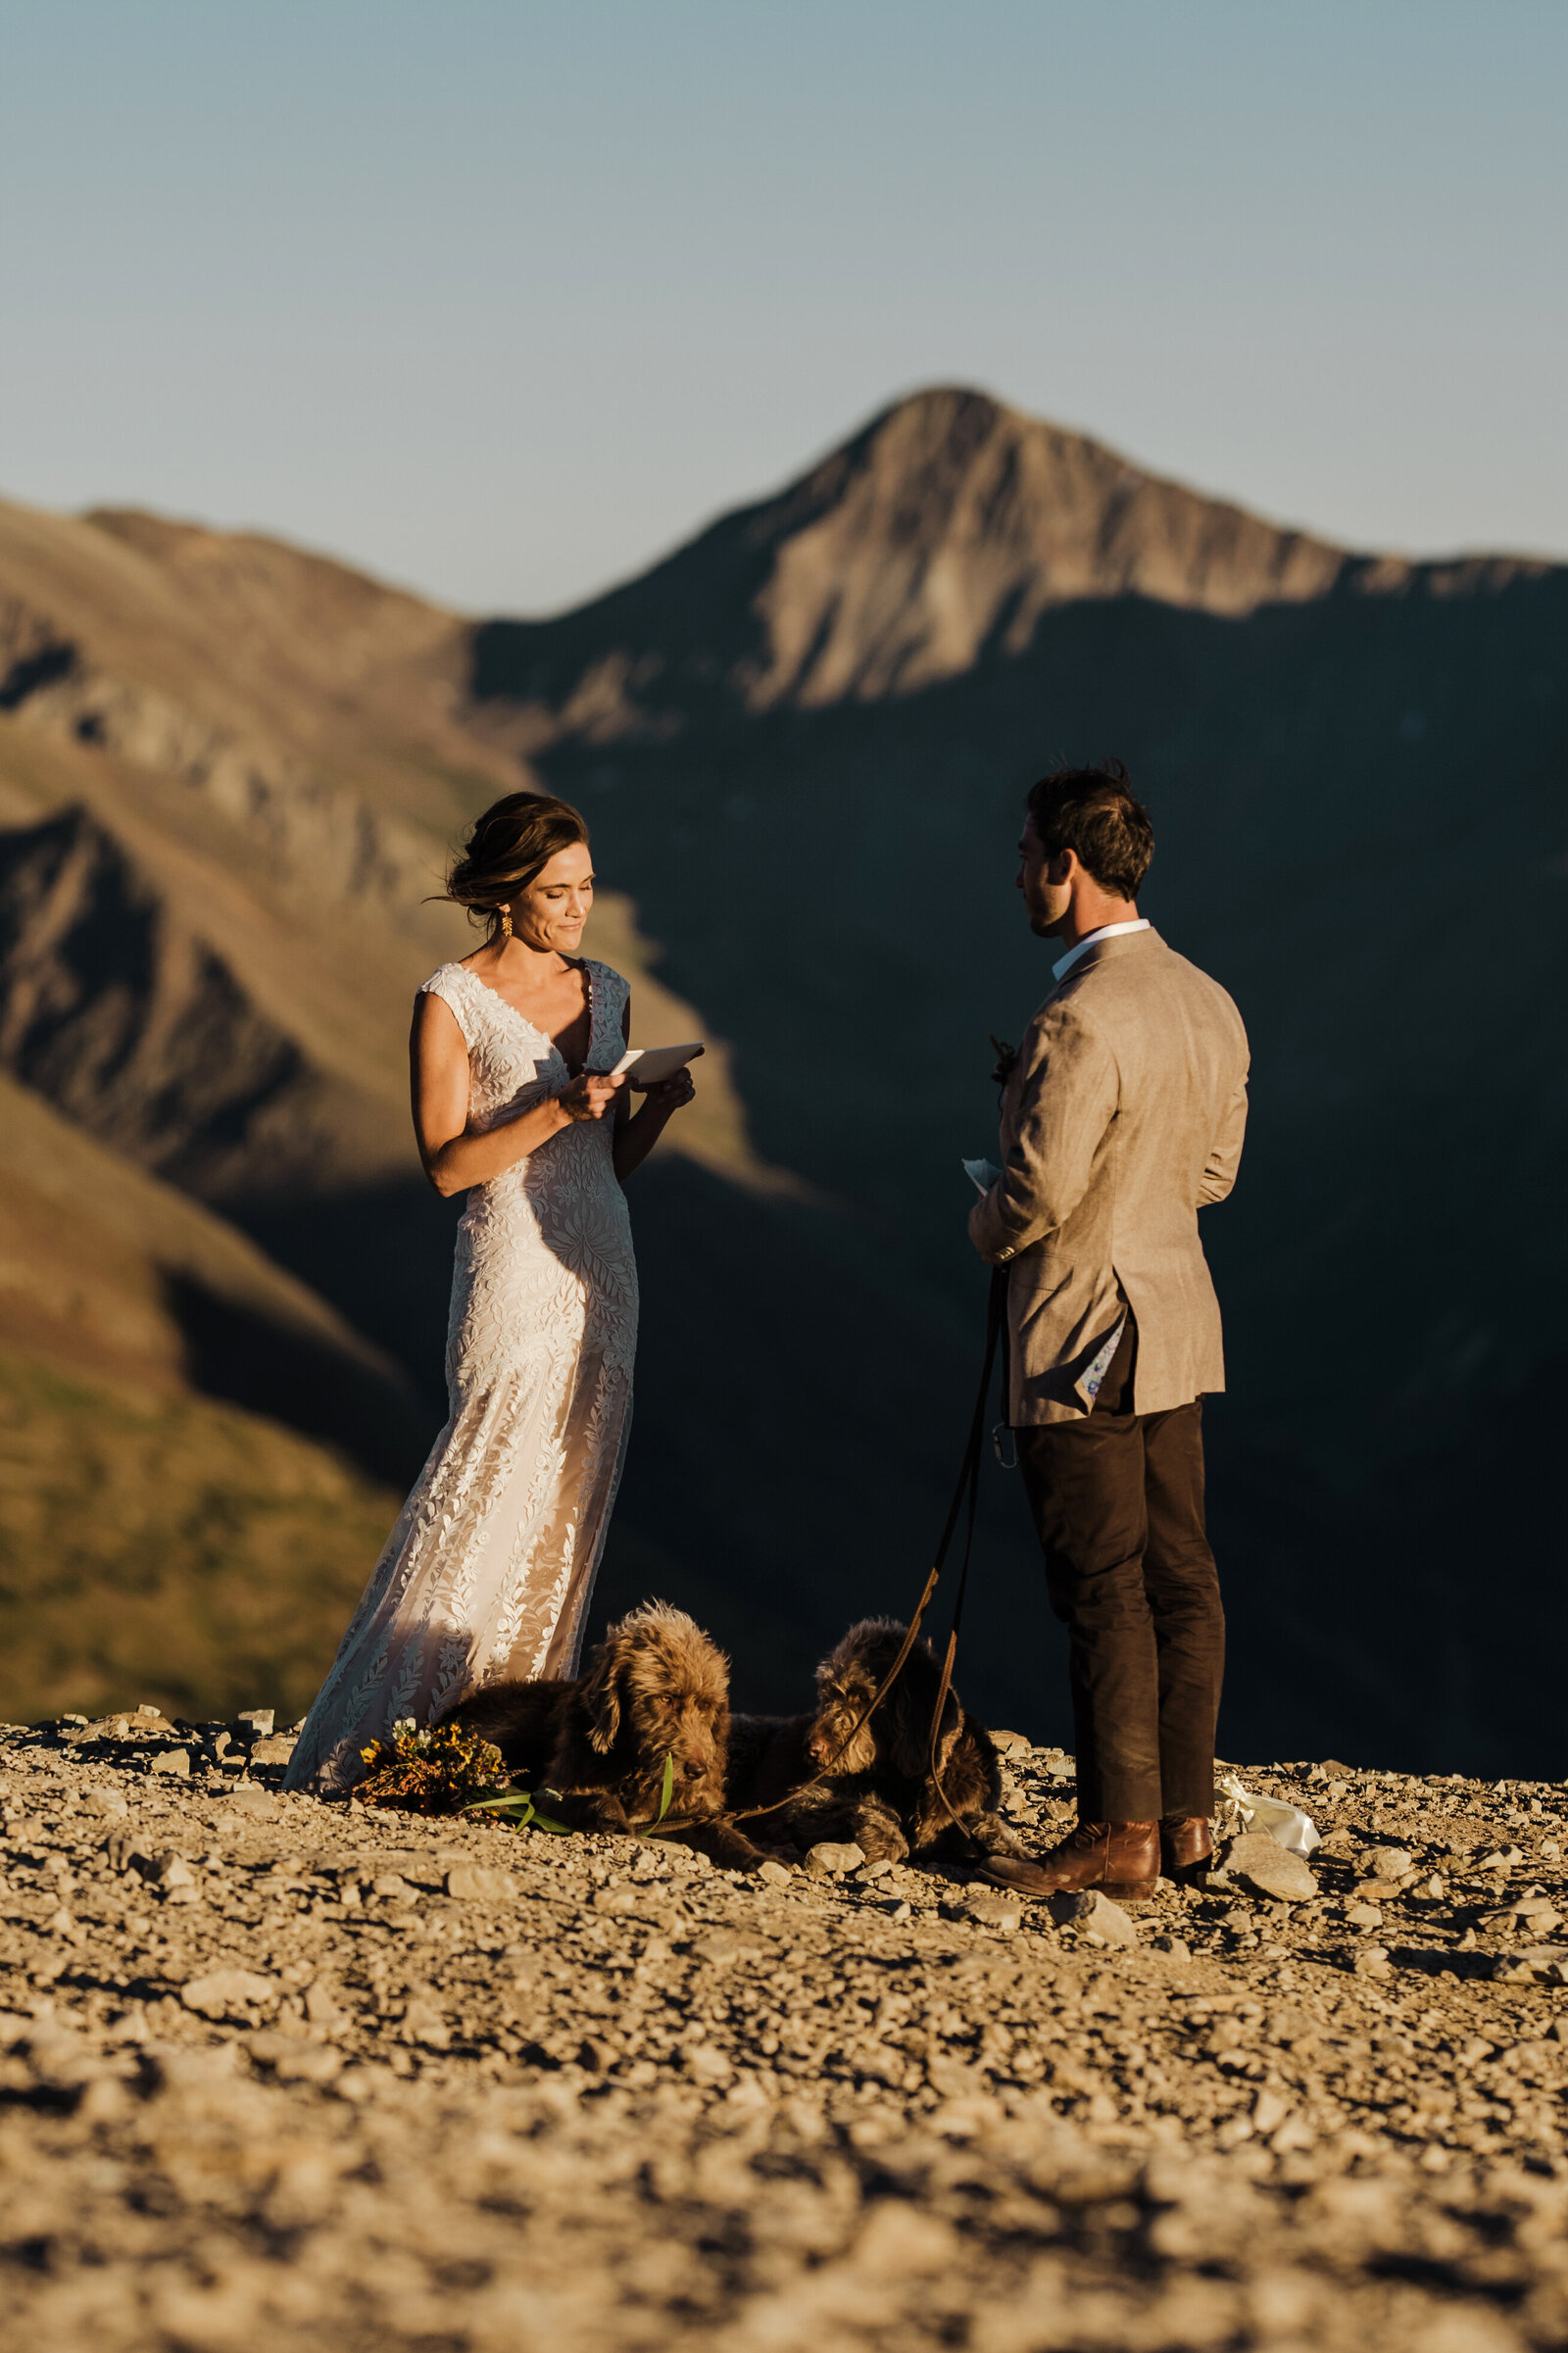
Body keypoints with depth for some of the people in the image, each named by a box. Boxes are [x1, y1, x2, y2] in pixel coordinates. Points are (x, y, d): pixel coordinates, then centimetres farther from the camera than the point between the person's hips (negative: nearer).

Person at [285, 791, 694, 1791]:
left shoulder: (607, 992, 12)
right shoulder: (452, 1002, -6)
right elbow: (448, 1164, -10)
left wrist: (661, 1104, -4)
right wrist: (557, 1111, -20)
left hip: (603, 1273, 6)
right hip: (514, 1270, -6)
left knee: (572, 1504, 5)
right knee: (487, 1502, -9)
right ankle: (376, 1737, -4)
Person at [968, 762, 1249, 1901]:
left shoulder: (1080, 1022, -23)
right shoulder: (1209, 1002, 5)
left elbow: (1038, 1195, -22)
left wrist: (987, 1223, -2)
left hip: (1081, 1337, -9)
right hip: (1178, 1320, 9)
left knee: (1104, 1590, -3)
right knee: (1179, 1573, 12)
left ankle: (1120, 1835, 2)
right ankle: (1187, 1809, 18)